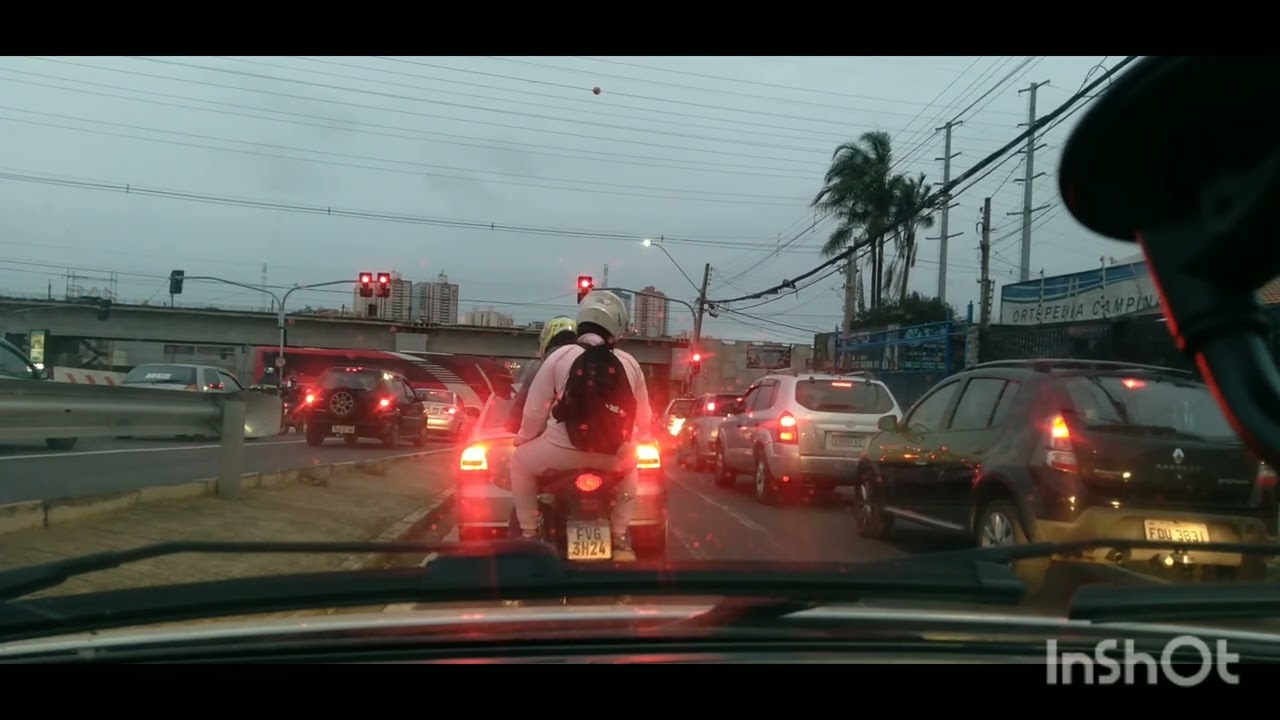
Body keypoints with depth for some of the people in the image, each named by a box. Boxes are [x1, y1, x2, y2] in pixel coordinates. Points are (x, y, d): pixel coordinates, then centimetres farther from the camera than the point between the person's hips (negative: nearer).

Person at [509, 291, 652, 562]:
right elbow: (644, 418, 14)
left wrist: (522, 438, 22)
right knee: (629, 466, 37)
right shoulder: (630, 363, 7)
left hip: (565, 451, -2)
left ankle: (529, 536, 23)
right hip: (613, 456, 2)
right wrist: (634, 439, 36)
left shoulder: (560, 356, 1)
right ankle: (620, 540, 29)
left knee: (520, 462, 27)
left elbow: (535, 410, 3)